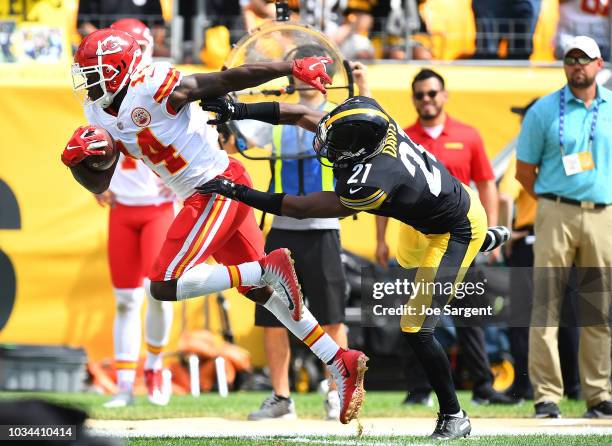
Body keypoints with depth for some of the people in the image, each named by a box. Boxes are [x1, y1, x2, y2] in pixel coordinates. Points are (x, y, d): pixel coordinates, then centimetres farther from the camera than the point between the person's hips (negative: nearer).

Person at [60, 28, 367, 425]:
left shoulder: (155, 89, -19)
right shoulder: (101, 115, 7)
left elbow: (231, 79, -19)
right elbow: (98, 184, 11)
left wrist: (294, 68, -22)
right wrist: (78, 161, -11)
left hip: (218, 190, -9)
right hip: (205, 197, 9)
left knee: (166, 286, -16)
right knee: (260, 292, 16)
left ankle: (269, 268, -12)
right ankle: (342, 363, 20)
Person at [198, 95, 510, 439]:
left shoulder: (369, 184, -39)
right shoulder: (375, 124, -21)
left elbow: (300, 209, -28)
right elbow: (304, 115, -10)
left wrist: (237, 191, -28)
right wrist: (239, 110, -16)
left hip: (457, 233, -9)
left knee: (417, 330, -9)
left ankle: (454, 419, 6)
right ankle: (490, 242, 73)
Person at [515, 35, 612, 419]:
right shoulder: (544, 111, 3)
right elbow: (524, 170, 7)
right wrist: (552, 204, 4)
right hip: (557, 214, -2)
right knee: (546, 306, -7)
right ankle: (547, 396, -6)